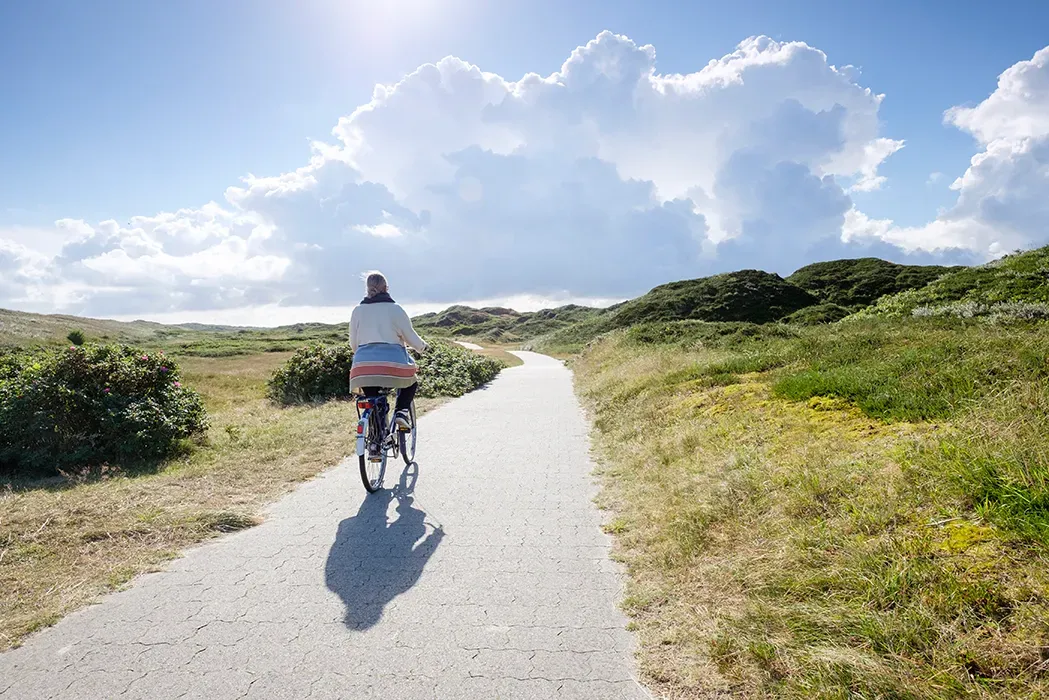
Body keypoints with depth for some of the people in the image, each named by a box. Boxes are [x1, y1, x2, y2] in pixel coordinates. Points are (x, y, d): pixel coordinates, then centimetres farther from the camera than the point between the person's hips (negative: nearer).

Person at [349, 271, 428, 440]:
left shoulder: (358, 310, 10)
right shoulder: (394, 308, 2)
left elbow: (353, 343, 13)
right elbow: (411, 337, 3)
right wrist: (422, 347, 24)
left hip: (364, 363, 2)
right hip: (393, 361, -2)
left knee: (372, 401, 20)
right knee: (411, 382, 26)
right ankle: (401, 412, 4)